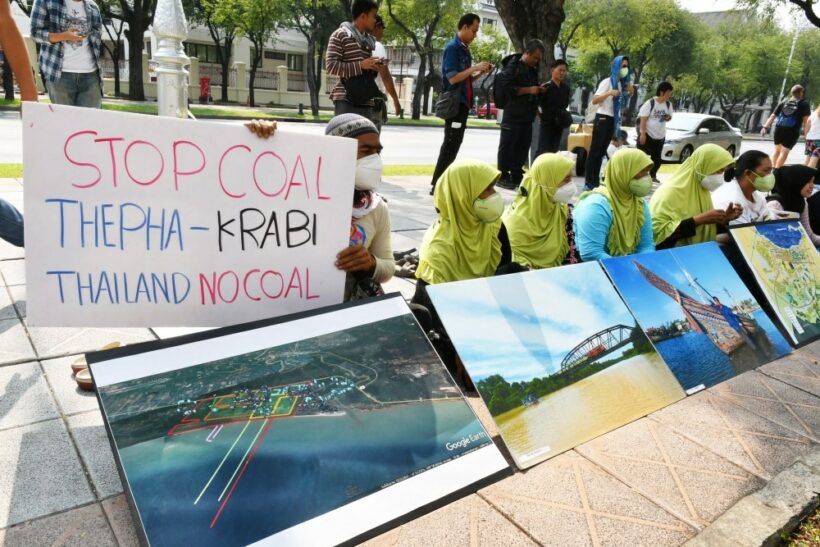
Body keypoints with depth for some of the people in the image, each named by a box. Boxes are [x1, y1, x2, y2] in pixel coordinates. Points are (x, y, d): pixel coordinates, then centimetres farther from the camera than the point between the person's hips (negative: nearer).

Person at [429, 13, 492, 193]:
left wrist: (480, 73, 6)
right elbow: (453, 78, -19)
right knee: (451, 144, -9)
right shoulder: (452, 47, -11)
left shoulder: (464, 49, 16)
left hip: (463, 103, 9)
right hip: (454, 103, -9)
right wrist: (474, 67, -14)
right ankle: (437, 185, -6)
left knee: (453, 144, 11)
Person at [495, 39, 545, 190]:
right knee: (507, 145, -3)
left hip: (527, 115, 8)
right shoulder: (513, 66, -6)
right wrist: (529, 90, -18)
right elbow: (506, 87, -17)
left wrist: (538, 90, 9)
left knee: (523, 145, 9)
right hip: (513, 114, -8)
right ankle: (502, 176, 3)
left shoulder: (532, 69, 19)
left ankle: (517, 176, 16)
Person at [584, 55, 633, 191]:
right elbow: (594, 101, -17)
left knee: (602, 152, 9)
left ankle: (595, 181, 12)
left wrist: (630, 91, 5)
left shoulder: (622, 83, 12)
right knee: (595, 151, -7)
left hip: (613, 120, 7)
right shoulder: (607, 82, -9)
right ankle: (589, 182, -8)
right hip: (603, 118, -7)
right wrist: (609, 93, -30)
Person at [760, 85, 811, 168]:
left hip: (779, 128, 4)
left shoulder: (783, 102, 14)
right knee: (784, 151, 1)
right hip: (792, 131, -4)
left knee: (777, 149, 18)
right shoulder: (804, 104, 5)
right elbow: (806, 120, -4)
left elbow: (773, 116, 8)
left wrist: (765, 127, 8)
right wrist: (806, 133, -4)